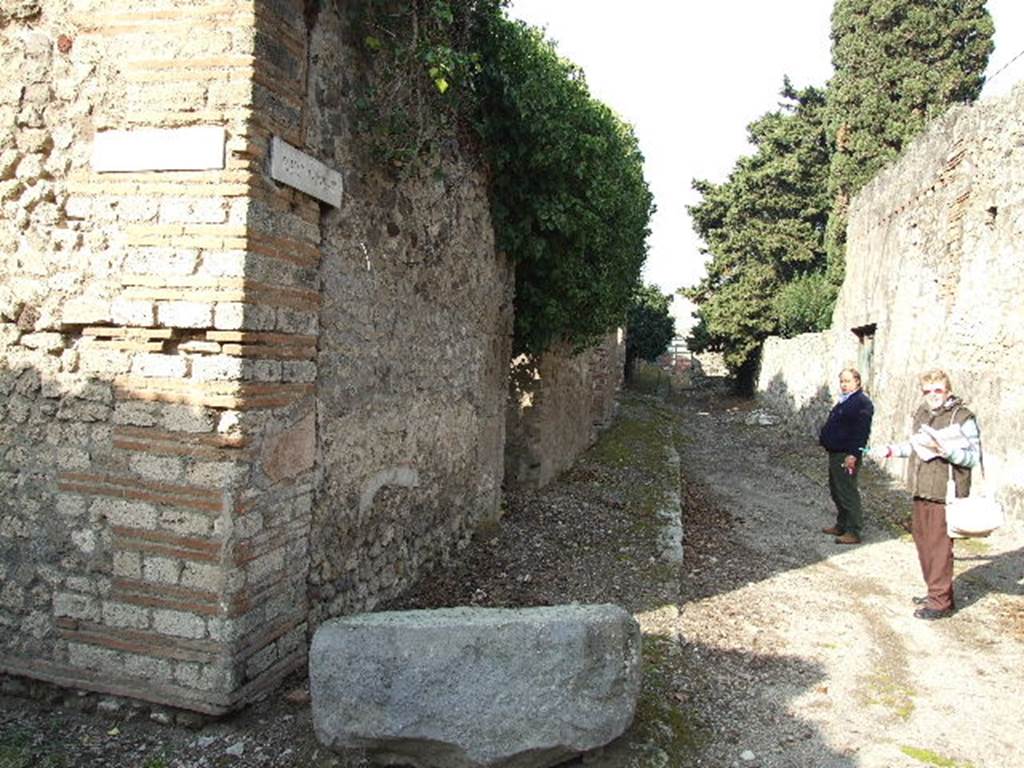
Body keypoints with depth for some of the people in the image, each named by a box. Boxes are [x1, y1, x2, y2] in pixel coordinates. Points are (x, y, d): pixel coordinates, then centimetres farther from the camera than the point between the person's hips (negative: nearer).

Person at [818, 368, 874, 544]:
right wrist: (823, 436, 18)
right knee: (836, 492, 17)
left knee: (848, 493, -7)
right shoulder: (844, 401, 17)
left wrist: (853, 455, -24)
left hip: (847, 456, -10)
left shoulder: (863, 403, -14)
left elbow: (861, 432, -20)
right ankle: (841, 526, 29)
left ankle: (853, 532, -1)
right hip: (835, 453, 10)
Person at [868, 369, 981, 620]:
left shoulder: (963, 418, -12)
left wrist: (942, 448, -28)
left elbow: (973, 456, -17)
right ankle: (935, 592, 30)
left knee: (939, 546, -3)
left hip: (945, 493, -8)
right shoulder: (922, 414, 11)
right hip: (921, 491, 8)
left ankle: (941, 601, 8)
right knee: (923, 541, 16)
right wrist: (890, 450, 17)